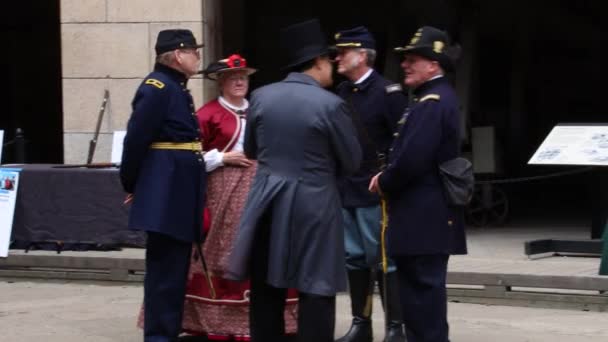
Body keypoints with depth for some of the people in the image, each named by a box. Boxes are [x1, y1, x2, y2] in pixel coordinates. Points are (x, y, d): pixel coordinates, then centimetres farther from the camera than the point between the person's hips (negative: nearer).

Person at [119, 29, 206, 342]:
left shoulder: (176, 88, 17)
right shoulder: (157, 87, -14)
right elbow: (136, 139, -15)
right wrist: (131, 185, -7)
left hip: (179, 188, 10)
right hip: (165, 190, -10)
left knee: (175, 263, 13)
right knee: (165, 264, -7)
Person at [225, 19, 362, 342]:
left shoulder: (261, 96, 1)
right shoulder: (330, 104, -13)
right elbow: (352, 161, -3)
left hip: (268, 200, 5)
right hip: (313, 204, -5)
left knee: (266, 288, 12)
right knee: (315, 290, 0)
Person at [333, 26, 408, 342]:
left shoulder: (388, 92, -10)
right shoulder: (342, 92, 11)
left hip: (374, 192, -7)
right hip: (345, 190, 7)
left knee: (383, 259, -3)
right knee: (354, 258, 11)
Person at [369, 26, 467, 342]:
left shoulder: (433, 103, -18)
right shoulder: (434, 98, 16)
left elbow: (413, 158, -25)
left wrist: (385, 183, -8)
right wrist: (387, 177, 6)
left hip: (425, 217, -11)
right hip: (427, 212, 11)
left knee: (423, 286, -6)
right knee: (418, 286, 14)